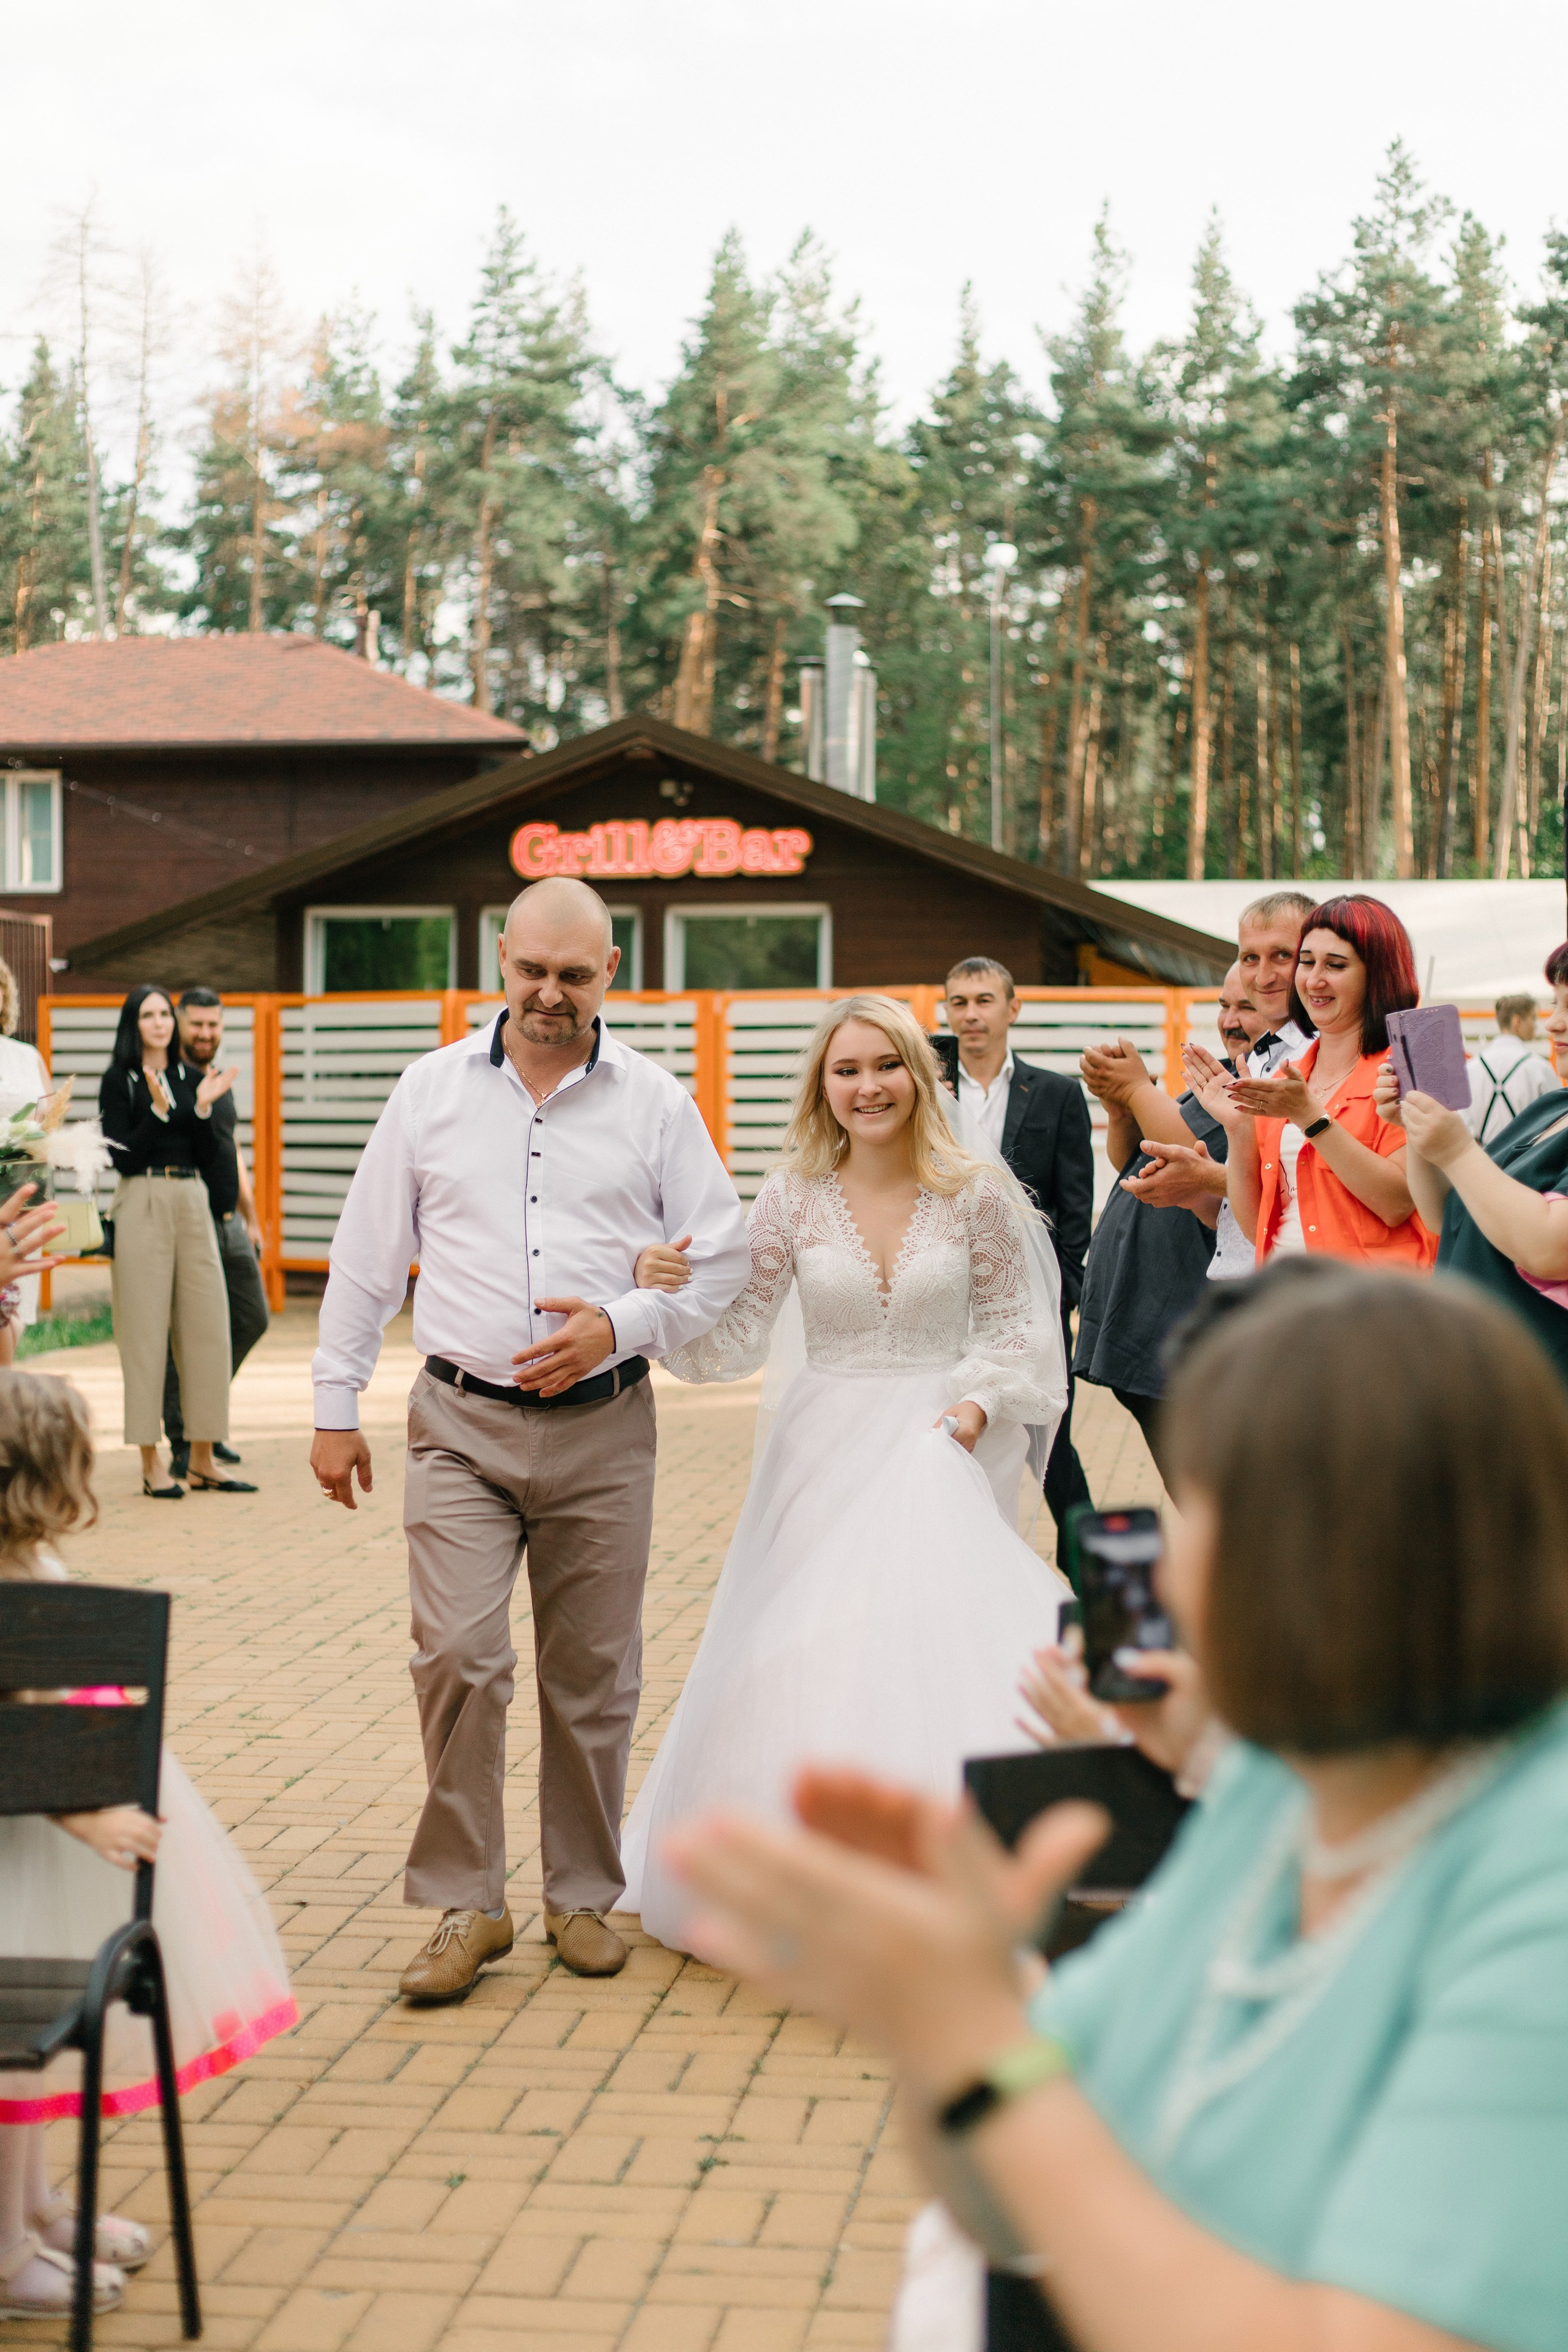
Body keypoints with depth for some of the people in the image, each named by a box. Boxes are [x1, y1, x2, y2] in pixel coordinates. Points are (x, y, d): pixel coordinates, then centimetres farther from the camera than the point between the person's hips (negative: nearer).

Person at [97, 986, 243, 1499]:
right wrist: (158, 1111, -18)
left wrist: (203, 1109, -6)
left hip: (193, 1203, 5)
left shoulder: (192, 1078, 13)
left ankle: (203, 1461, 10)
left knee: (207, 1327, 3)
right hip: (143, 1205, -5)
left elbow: (208, 1157, 9)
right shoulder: (118, 1081, 1)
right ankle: (150, 1464, 1)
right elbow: (123, 1158, -7)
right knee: (145, 1331, -4)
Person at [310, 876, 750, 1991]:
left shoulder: (655, 1102, 4)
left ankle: (583, 1895, 22)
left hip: (604, 1428, 0)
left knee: (594, 1672, 6)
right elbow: (367, 1260, 9)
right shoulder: (433, 1090, 6)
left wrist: (620, 1325, -10)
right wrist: (336, 1407, 7)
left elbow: (724, 1255, 5)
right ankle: (467, 1902, 3)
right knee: (458, 1656, -11)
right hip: (462, 1424, 0)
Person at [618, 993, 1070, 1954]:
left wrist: (976, 1405, -11)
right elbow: (733, 1340, 1)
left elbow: (1017, 1326, 6)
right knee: (804, 1672, -2)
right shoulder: (794, 1199, 1)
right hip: (825, 1452, 2)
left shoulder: (976, 1194, -2)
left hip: (939, 1449, -2)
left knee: (934, 1652, -13)